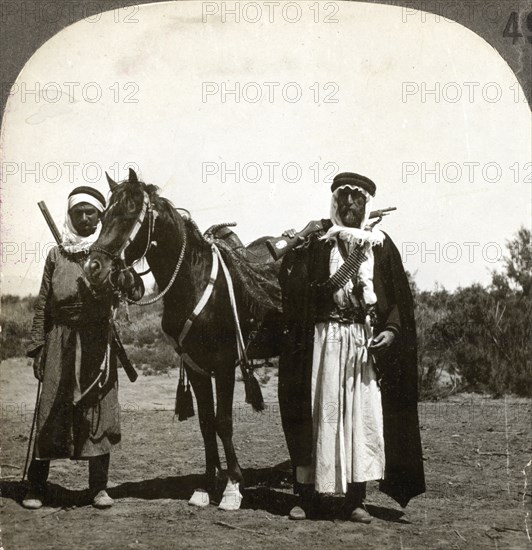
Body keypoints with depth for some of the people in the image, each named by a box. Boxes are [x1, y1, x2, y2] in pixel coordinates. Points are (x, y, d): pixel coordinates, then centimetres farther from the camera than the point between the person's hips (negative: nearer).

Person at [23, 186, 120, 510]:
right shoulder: (57, 255, 7)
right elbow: (43, 305, 8)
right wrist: (37, 347, 4)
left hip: (98, 341, -1)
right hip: (61, 340, 1)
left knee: (99, 410, 1)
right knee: (50, 413, 1)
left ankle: (99, 487, 10)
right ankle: (37, 486, 9)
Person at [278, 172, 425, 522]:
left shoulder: (381, 245, 10)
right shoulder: (316, 241, 6)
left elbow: (399, 298, 7)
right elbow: (292, 288, 0)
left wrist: (391, 330, -7)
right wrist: (291, 252, -16)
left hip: (367, 341, 1)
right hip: (323, 337, -1)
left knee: (363, 414, 1)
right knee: (318, 411, 0)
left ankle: (356, 498, 10)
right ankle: (308, 496, 8)